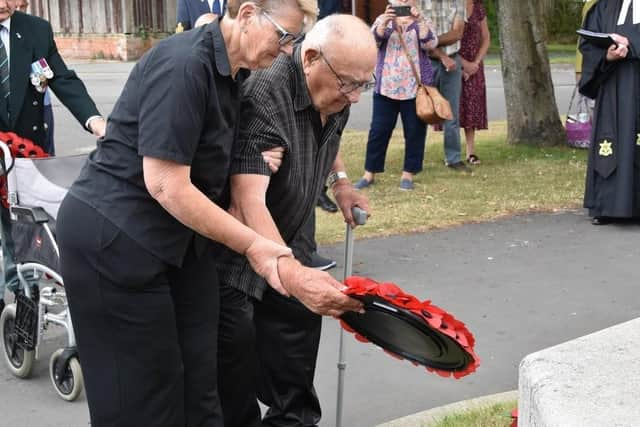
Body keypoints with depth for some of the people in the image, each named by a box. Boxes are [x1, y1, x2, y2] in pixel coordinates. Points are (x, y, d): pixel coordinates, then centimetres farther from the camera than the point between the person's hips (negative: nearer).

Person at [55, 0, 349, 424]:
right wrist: (251, 245, -17)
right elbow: (165, 185, -23)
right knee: (143, 392, 0)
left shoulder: (231, 72, 8)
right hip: (114, 237, -9)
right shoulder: (184, 65, -21)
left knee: (200, 382, 6)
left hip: (178, 236, 9)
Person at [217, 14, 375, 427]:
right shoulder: (263, 97, -35)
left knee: (299, 314, 13)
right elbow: (248, 200, -45)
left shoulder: (334, 97, -7)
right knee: (236, 339, -8)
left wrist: (340, 181, 8)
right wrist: (291, 271, -56)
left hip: (281, 238, 8)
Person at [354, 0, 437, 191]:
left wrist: (420, 20, -27)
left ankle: (408, 174, 13)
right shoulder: (383, 20, 7)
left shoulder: (421, 22, 6)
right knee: (379, 130, 2)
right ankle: (369, 173, 10)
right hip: (386, 86, 0)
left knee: (414, 131, 2)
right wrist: (384, 23, -32)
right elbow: (373, 40, -12)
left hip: (415, 87, 0)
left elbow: (430, 44, -12)